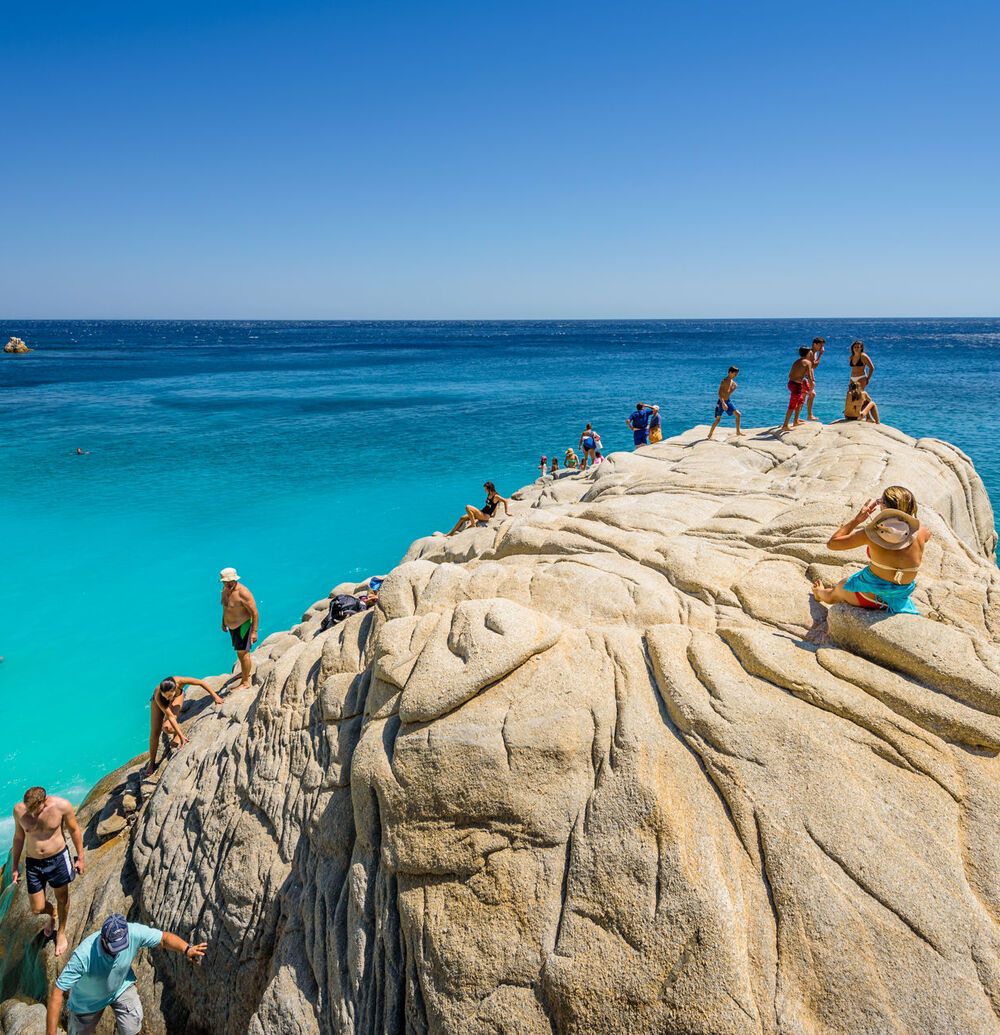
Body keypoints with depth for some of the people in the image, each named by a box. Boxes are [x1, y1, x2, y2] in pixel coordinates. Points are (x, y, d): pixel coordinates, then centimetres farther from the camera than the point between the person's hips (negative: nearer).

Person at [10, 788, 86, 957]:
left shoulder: (61, 805, -22)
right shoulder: (19, 810, -16)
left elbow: (74, 830, -6)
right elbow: (19, 837, 3)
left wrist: (81, 857, 0)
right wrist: (15, 866, 9)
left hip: (58, 859, -2)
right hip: (33, 862, 2)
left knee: (62, 898, 17)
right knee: (37, 908, 9)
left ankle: (61, 933, 43)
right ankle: (52, 913, 45)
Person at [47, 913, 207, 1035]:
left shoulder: (134, 932, -34)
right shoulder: (83, 955, -42)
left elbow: (164, 937, -22)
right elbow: (57, 992, -34)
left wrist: (186, 949, -39)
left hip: (122, 986, 1)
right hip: (89, 999, -1)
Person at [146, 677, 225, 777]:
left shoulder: (179, 681, -44)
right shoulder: (158, 696, -43)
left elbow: (201, 683, -30)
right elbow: (170, 716, -39)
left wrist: (215, 696, -28)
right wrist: (181, 736, -39)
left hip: (177, 696, 0)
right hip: (159, 700, 0)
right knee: (155, 732, 0)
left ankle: (177, 733, 8)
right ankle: (152, 762, 20)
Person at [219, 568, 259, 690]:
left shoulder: (243, 593, -27)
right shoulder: (225, 590, -1)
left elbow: (254, 613, -25)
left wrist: (254, 631, -26)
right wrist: (223, 622, 22)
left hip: (243, 625, -8)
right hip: (232, 625, 8)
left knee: (243, 652, -4)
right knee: (239, 651, 23)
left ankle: (246, 682, 5)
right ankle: (245, 671, 45)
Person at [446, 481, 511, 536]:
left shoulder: (495, 496, -15)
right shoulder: (489, 495, 11)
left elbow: (506, 501, -23)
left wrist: (506, 512, -24)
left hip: (485, 516, -9)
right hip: (481, 513, 9)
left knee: (468, 508, -24)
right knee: (462, 518, 6)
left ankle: (473, 524, -15)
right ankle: (452, 533, 12)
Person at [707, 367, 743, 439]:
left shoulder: (732, 382, 5)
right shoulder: (724, 381, -18)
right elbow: (719, 393, -25)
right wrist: (723, 403, -33)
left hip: (728, 401, 7)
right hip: (722, 402, -7)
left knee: (738, 414, 0)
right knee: (718, 419, -1)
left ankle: (738, 432, 10)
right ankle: (710, 434, 10)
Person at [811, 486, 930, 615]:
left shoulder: (872, 534, -28)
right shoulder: (922, 533, -19)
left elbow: (832, 543, -15)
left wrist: (857, 519, -12)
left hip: (869, 598, -3)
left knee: (840, 588, 34)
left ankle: (821, 594, 65)